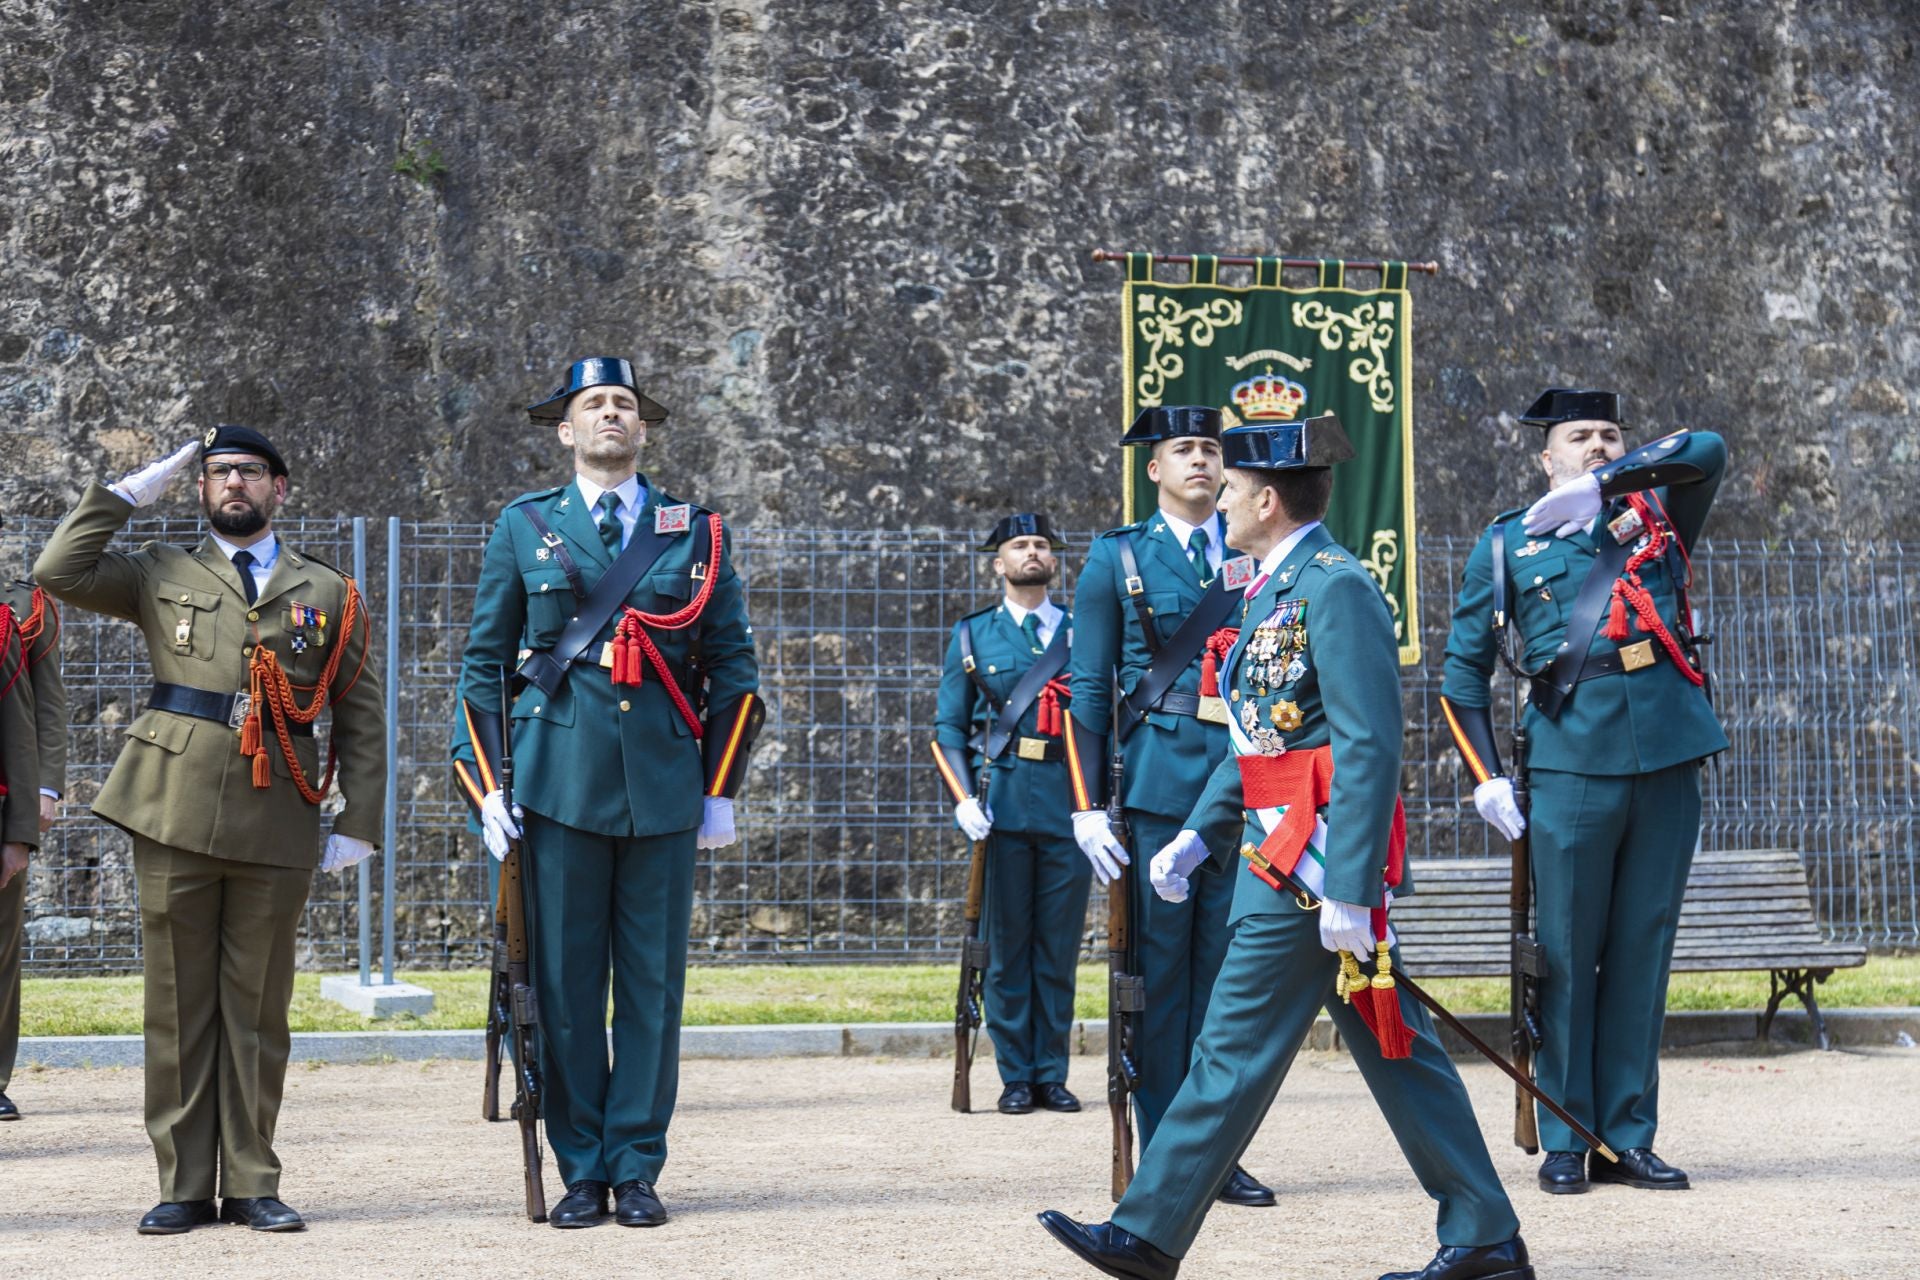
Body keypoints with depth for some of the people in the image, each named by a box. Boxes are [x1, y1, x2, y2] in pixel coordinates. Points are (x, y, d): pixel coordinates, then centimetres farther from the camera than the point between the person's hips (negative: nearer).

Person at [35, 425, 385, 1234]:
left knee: (258, 1008, 4)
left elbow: (360, 719, 10)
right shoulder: (161, 576, 14)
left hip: (277, 825, 0)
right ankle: (184, 1185, 9)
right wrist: (136, 489, 5)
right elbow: (59, 570, 0)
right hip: (174, 814, 0)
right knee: (178, 1005, 3)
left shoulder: (328, 592, 13)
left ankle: (252, 1184, 10)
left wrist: (359, 822, 1)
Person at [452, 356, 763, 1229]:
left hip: (664, 788, 1)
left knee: (653, 984, 3)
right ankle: (582, 1171, 10)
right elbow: (483, 663, 10)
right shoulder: (524, 528, 9)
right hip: (559, 785, 0)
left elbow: (733, 665, 10)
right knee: (564, 985, 1)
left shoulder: (695, 534, 9)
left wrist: (720, 790, 4)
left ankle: (637, 1169, 11)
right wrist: (483, 786, 1)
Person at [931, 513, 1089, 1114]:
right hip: (1004, 806, 0)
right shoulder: (973, 635, 10)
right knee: (1007, 945, 2)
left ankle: (1052, 1075, 13)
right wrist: (963, 799, -6)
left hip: (1069, 801, 1)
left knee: (1060, 947, 4)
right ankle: (1016, 1077, 10)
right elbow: (948, 728, 8)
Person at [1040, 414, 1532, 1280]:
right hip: (1280, 853, 10)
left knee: (1236, 1051, -2)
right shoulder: (1279, 589, 17)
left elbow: (1369, 748, -20)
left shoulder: (1336, 589, -14)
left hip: (1314, 861, -10)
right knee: (1394, 1049, 10)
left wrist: (1348, 891, -23)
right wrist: (1198, 834, 16)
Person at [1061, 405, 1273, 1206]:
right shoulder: (1118, 558, 5)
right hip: (1158, 780, -2)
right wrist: (1087, 806, -6)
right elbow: (1088, 689, 2)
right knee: (1159, 968, 0)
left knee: (1227, 970, 5)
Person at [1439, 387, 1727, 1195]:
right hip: (1572, 761, -2)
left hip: (1669, 760, 2)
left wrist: (1603, 485, -10)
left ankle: (1629, 1138, 13)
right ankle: (1565, 1142, 9)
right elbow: (1463, 669, 10)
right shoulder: (1508, 544, 10)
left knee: (1643, 950, 6)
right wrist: (1486, 777, 1)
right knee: (1566, 954, 1)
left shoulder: (1659, 516, 14)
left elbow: (1708, 452, -3)